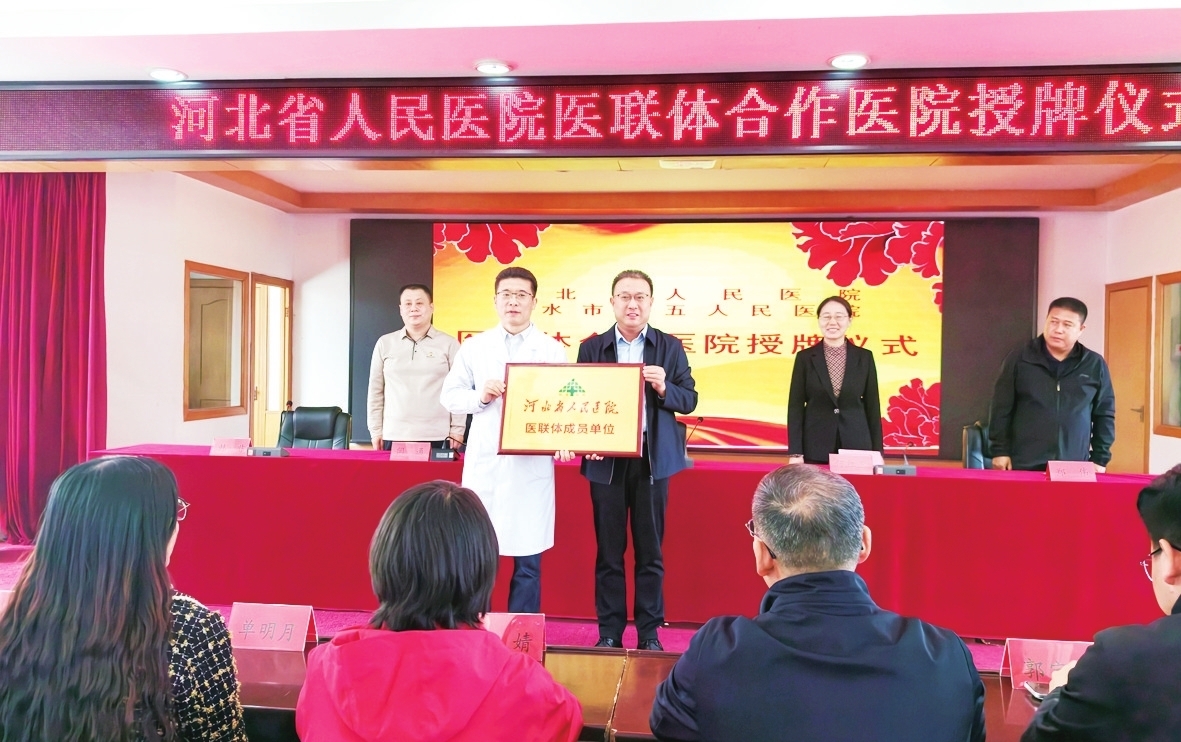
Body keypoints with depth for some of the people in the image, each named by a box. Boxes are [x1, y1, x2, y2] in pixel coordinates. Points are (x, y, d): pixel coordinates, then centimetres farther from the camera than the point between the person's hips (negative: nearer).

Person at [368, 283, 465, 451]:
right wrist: (376, 431, 7)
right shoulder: (385, 343, 9)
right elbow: (376, 391, 10)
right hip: (394, 436, 2)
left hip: (437, 437, -2)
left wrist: (457, 431, -3)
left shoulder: (449, 344, 3)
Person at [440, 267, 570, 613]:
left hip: (532, 465, -1)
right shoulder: (473, 347, 9)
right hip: (483, 462, 1)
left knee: (528, 561, 6)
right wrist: (481, 396, -10)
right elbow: (449, 396, 9)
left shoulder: (553, 350, 4)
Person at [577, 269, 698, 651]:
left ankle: (650, 632, 19)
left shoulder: (670, 347, 5)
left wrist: (664, 388, -16)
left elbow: (689, 400, 3)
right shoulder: (592, 347, 5)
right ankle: (609, 631, 19)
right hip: (606, 460, 0)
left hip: (653, 459, 0)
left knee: (650, 552, 7)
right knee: (608, 552, 7)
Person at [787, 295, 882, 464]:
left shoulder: (864, 357, 7)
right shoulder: (805, 357, 3)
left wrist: (876, 453, 3)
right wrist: (795, 453, -7)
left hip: (856, 447, 1)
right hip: (815, 450, -1)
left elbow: (872, 406, 7)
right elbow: (796, 406, 0)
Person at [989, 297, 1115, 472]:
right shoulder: (1018, 359, 1)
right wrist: (1000, 451, -3)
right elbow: (1001, 410, 1)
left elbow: (1104, 415, 11)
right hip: (1023, 466, -1)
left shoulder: (1095, 365, 6)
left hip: (1074, 470, 2)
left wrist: (1099, 459, 6)